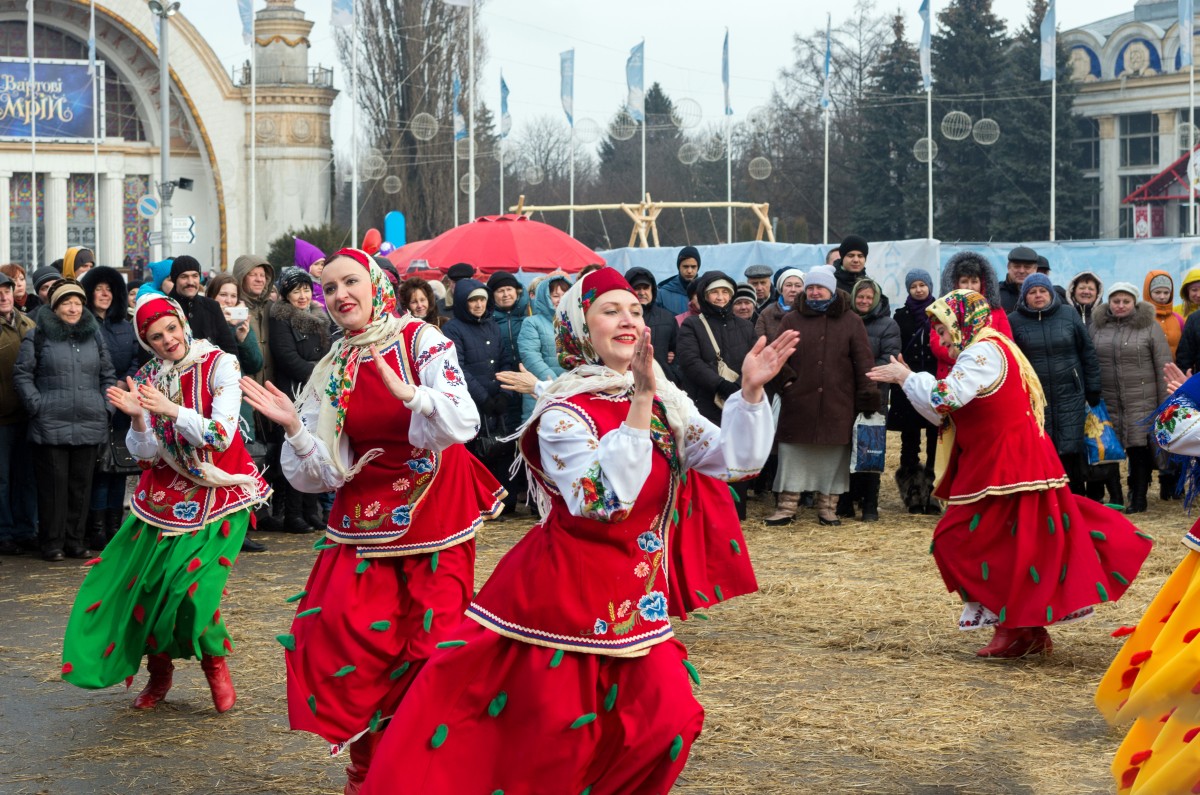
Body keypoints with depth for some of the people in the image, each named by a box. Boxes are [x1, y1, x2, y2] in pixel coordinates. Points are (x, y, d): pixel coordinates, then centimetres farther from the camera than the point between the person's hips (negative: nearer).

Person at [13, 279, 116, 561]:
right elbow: (22, 374, 2)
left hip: (89, 426, 4)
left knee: (81, 483, 7)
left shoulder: (94, 335, 12)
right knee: (53, 483, 0)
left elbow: (108, 375, 19)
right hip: (50, 426, -4)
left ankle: (75, 540, 17)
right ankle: (52, 543, 8)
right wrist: (37, 406, -7)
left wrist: (106, 407, 7)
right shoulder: (38, 336, 0)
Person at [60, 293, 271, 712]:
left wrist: (172, 410, -24)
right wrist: (136, 417, -19)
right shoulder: (145, 379, 5)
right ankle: (159, 673, 21)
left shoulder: (219, 364, -7)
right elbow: (146, 452, 0)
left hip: (219, 495, -4)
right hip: (166, 497, 4)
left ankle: (215, 664, 12)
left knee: (193, 586, -16)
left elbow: (222, 436, -14)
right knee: (142, 582, -3)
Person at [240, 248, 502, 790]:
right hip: (364, 517, 3)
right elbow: (323, 473, 3)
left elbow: (462, 424, -20)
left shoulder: (422, 340, -6)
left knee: (431, 646, -6)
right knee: (334, 634, -9)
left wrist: (410, 394, -36)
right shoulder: (330, 371, 6)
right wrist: (293, 427, -14)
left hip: (435, 516, -3)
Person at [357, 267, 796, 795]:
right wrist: (639, 404, -31)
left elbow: (734, 460, 5)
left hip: (635, 602, 6)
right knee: (550, 742, 0)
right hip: (564, 594, -6)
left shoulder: (665, 404, 5)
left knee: (667, 723, 2)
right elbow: (604, 500, -29)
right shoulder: (566, 412, -15)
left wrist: (750, 392, -9)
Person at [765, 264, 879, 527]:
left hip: (837, 404, 0)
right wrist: (784, 380, -5)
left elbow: (864, 361, 2)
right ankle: (787, 506, 7)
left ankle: (826, 505, 14)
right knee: (792, 453, 1)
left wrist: (868, 397, -3)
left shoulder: (851, 321, 5)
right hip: (798, 403, 1)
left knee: (833, 455, 4)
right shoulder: (792, 320, 8)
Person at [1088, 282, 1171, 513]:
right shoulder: (1096, 327, 8)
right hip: (1106, 401, 3)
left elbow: (1164, 367, -2)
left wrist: (1165, 404, -5)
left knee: (1139, 447, 0)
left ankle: (1138, 498, 12)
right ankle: (1115, 498, 15)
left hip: (1141, 401, -3)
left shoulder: (1149, 327, 0)